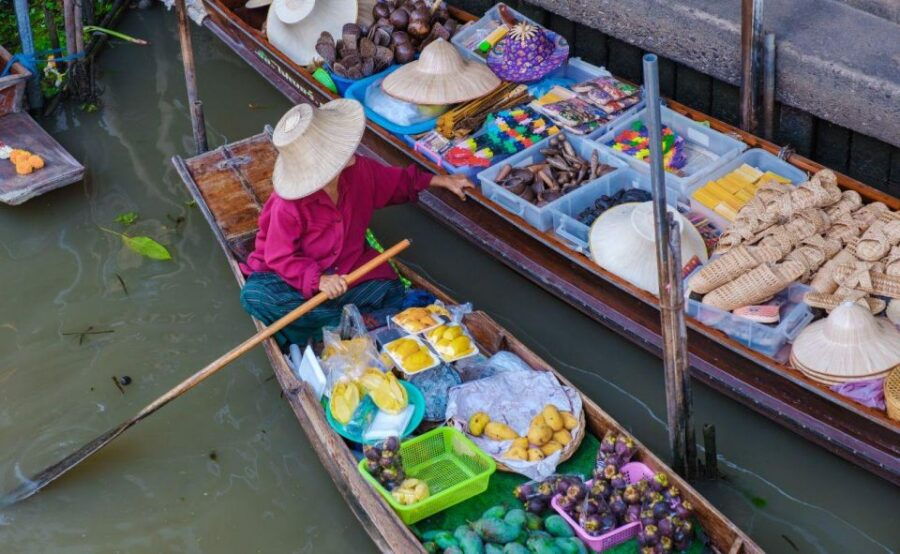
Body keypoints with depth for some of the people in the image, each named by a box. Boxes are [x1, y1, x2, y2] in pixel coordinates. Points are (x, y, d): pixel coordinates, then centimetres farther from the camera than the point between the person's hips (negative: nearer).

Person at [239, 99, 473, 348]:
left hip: (349, 269, 4)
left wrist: (440, 180, 11)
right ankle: (351, 322, -28)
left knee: (391, 293, -19)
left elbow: (395, 181, 12)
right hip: (301, 278, -4)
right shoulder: (288, 207, -27)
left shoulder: (358, 170, -9)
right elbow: (280, 258, -20)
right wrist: (318, 279, -36)